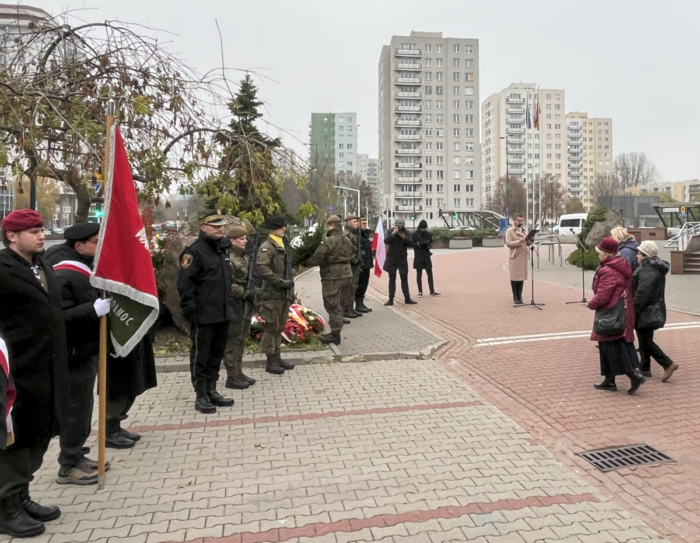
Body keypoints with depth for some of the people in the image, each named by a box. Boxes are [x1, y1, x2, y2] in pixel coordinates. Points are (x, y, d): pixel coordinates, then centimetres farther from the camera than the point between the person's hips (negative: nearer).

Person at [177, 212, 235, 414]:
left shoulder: (223, 249, 14)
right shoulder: (194, 251, -12)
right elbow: (184, 284, -16)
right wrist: (190, 311, -18)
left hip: (222, 314, 8)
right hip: (203, 316, -8)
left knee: (217, 354, 15)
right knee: (201, 356, 4)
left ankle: (212, 391, 27)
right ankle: (201, 396, 13)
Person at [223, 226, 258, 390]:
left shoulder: (245, 256, 11)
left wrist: (252, 293, 7)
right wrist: (246, 293, -19)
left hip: (245, 303, 9)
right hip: (233, 304, -9)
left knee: (241, 339, 14)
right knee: (232, 340, -1)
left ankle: (239, 373, 23)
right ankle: (232, 377, 7)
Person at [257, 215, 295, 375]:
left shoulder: (283, 246, 16)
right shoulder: (266, 247, -12)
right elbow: (262, 269, -26)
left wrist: (290, 288, 17)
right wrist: (281, 282, -23)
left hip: (284, 293, 9)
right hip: (272, 294, -9)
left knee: (280, 327, 15)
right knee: (271, 327, -1)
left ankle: (277, 358, 24)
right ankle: (270, 362, 7)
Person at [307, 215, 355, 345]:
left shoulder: (328, 241, -16)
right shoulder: (347, 240, 12)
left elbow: (317, 257, -18)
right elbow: (352, 256, 20)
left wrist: (308, 263, -2)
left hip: (333, 276, -9)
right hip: (346, 274, 9)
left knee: (333, 306, -2)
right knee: (339, 305, 16)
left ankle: (335, 335, 1)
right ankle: (335, 332, 24)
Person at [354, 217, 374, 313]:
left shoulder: (365, 234, 17)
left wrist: (370, 262, 20)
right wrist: (358, 263, -24)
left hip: (366, 264, 9)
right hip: (361, 264, -9)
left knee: (364, 285, 13)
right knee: (360, 285, -3)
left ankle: (361, 304, 21)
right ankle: (358, 305, 4)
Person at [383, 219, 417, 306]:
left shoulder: (406, 233, -2)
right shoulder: (390, 232, -6)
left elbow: (411, 244, -8)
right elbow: (386, 241, -21)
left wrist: (404, 237, -22)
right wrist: (393, 233, -32)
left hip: (402, 259, 1)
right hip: (391, 259, -1)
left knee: (404, 279, 7)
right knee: (392, 279, 3)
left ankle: (407, 298, 14)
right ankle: (391, 299, 6)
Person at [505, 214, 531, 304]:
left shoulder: (524, 230, 15)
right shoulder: (509, 231, -3)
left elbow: (528, 244, 14)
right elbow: (508, 243, -13)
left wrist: (530, 240, -7)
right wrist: (519, 241, -24)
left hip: (523, 256, 5)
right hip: (514, 256, -5)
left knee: (522, 276, 6)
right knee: (514, 277, -2)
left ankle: (520, 296, 13)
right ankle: (515, 298, 3)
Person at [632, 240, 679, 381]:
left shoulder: (648, 271, -22)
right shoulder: (656, 268, 11)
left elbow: (641, 294, -24)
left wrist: (633, 312, -17)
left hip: (646, 313, -10)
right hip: (653, 310, 10)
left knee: (646, 341, 0)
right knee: (644, 339, 17)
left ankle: (668, 364, 0)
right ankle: (644, 368, 25)